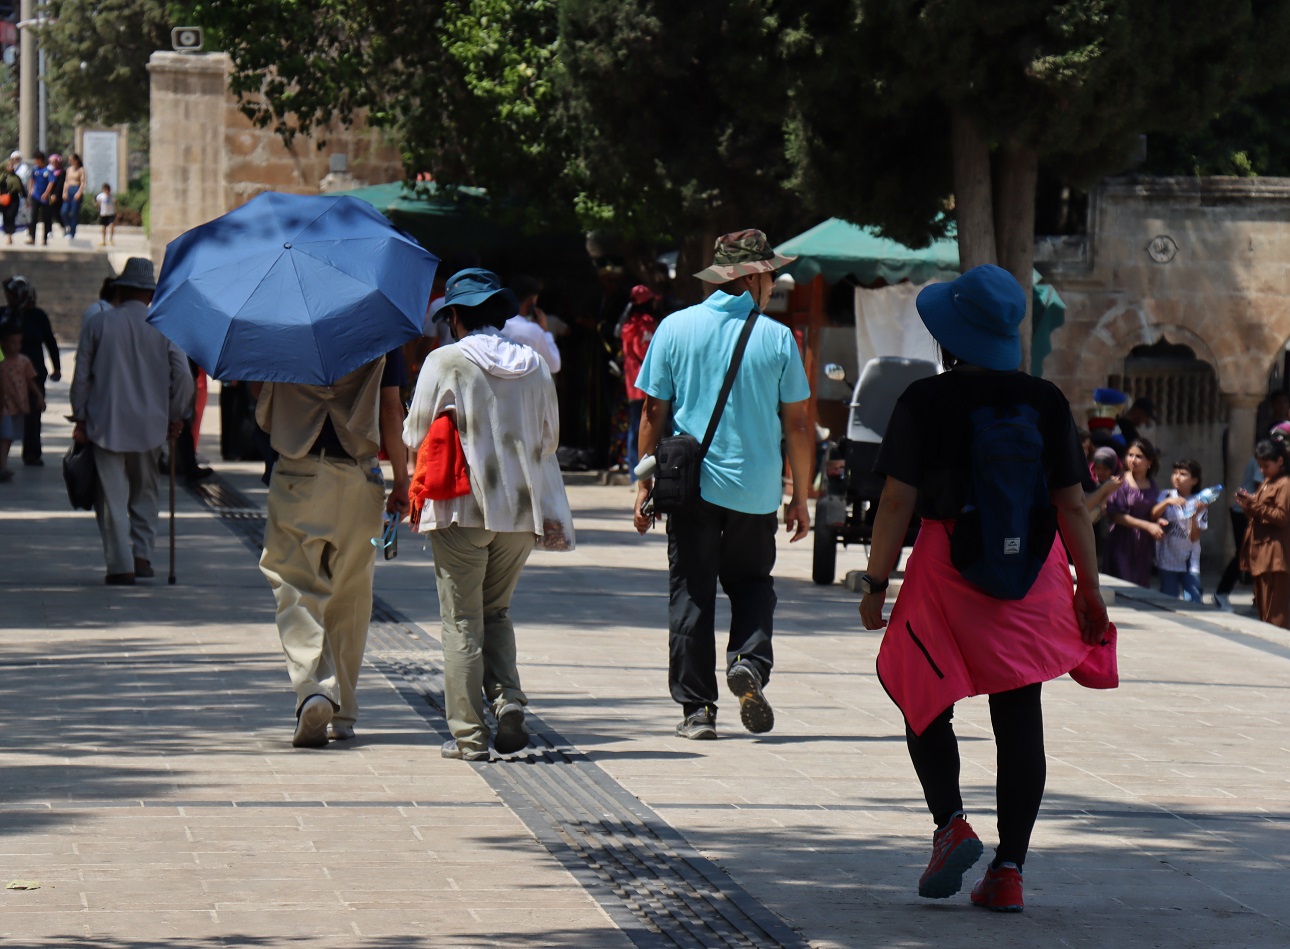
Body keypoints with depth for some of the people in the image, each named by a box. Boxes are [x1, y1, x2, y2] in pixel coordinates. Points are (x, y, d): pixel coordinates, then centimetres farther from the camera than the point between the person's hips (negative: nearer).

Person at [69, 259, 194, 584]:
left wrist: (80, 419, 7)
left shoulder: (97, 323, -1)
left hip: (106, 424, -1)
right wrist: (174, 417, 11)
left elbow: (81, 376, 1)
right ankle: (142, 555, 6)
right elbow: (183, 377, -2)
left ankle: (121, 566, -3)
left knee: (112, 497, 2)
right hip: (150, 424, 1)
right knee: (145, 493, 17)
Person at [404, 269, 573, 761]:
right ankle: (509, 700, -3)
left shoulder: (445, 362, -7)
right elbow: (549, 440, 13)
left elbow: (415, 436, -2)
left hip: (463, 507, -4)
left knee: (462, 622, 2)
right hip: (522, 507, 4)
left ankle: (469, 734, 0)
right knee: (496, 611, 18)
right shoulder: (534, 365, 5)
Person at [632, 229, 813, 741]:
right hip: (756, 489, 0)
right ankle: (750, 661, -7)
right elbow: (796, 426, -1)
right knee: (752, 582, 18)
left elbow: (653, 412, 0)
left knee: (691, 594, 7)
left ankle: (697, 708, 4)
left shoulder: (676, 329, 0)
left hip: (692, 486, 0)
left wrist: (645, 483, 7)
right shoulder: (777, 338, -2)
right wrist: (800, 498, 7)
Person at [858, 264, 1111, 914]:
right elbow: (1072, 505, 2)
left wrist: (876, 581, -1)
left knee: (925, 702, 14)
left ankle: (951, 822, -8)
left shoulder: (925, 401, -6)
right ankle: (1009, 868, 6)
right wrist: (1090, 591, 9)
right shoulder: (1046, 402, 2)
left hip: (946, 567, -2)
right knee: (1020, 717, 8)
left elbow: (898, 499, -9)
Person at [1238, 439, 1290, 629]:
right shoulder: (1266, 483, 21)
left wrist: (1256, 505, -20)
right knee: (1262, 605, 13)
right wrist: (1247, 506, 5)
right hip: (1260, 552, 10)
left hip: (1274, 556, -10)